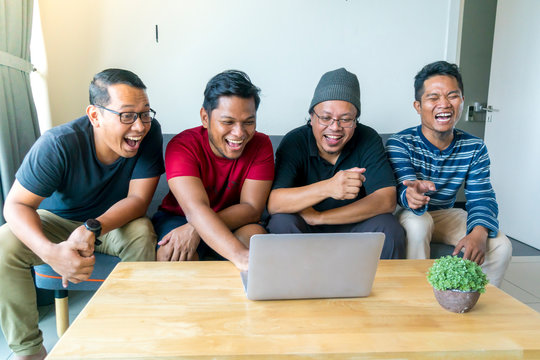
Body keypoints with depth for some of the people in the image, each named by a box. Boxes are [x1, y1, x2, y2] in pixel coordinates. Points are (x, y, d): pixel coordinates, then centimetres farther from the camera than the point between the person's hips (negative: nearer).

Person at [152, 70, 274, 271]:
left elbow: (252, 207, -19)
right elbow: (196, 208, -37)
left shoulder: (261, 145, -14)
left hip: (231, 224, 2)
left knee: (256, 234, -30)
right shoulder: (182, 146, -22)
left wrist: (197, 229, -35)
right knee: (172, 253, -33)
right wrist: (240, 255, -54)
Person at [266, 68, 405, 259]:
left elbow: (387, 200, -19)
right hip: (304, 228, -1)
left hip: (352, 226, 1)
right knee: (281, 223, -30)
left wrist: (318, 217, -23)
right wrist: (327, 188, -44)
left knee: (388, 227, -25)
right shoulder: (294, 142, -14)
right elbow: (273, 203, -26)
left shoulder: (368, 140, -10)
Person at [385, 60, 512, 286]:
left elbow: (481, 198, -10)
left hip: (447, 215, 4)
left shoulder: (475, 149, -4)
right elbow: (403, 189, -28)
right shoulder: (399, 143, -17)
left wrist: (479, 233, -32)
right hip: (412, 216, -4)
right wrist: (411, 194, -56)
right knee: (418, 223, -36)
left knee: (501, 246, -14)